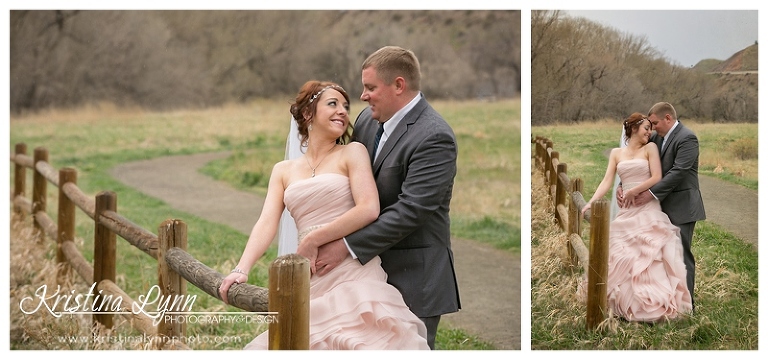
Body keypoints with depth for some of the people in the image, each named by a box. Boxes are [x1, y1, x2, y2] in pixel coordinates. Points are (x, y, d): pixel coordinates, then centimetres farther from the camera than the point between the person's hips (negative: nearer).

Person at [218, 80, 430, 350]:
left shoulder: (353, 153, 7)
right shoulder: (283, 170, 18)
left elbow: (369, 209, -7)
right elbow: (267, 223, 6)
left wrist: (312, 240, -6)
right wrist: (241, 269, -10)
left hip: (354, 275, -3)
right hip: (312, 284, 4)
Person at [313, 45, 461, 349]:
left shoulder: (434, 138, -17)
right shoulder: (367, 120, 7)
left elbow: (410, 210, -23)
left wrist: (348, 246, -22)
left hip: (412, 276, -7)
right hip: (369, 265, 7)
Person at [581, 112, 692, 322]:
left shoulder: (650, 148, 4)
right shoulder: (616, 153, 12)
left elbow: (656, 178, -6)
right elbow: (607, 181, 4)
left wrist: (633, 191, -7)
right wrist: (591, 202, -9)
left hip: (648, 210, -3)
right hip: (626, 212, 3)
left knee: (650, 258, -6)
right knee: (624, 259, 3)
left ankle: (652, 306, -1)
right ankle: (629, 304, 13)